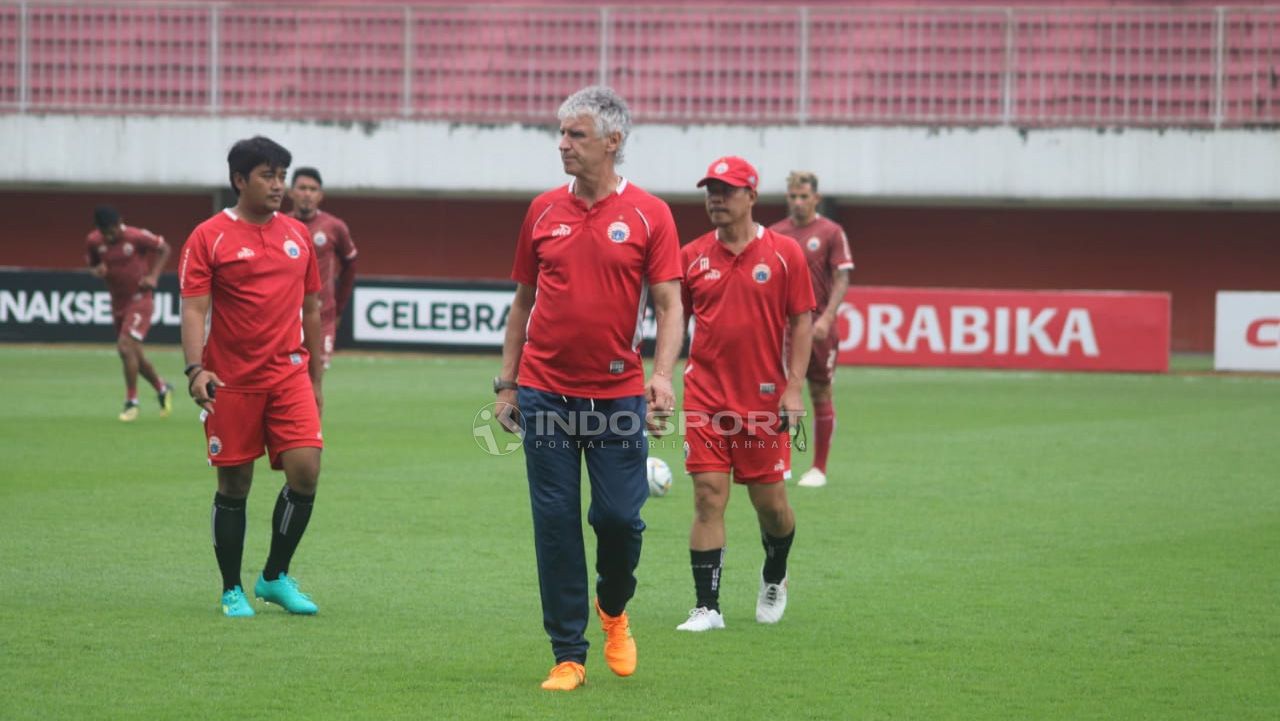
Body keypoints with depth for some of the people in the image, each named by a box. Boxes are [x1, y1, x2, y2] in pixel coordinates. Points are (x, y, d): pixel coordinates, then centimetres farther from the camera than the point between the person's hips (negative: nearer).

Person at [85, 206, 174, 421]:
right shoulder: (94, 241, -4)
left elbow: (164, 248, -1)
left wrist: (153, 276, -13)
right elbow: (91, 264, 13)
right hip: (118, 303, 6)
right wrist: (97, 270, -12)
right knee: (134, 355, 13)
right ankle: (162, 389, 36)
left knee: (125, 346, -20)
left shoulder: (137, 237, -17)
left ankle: (131, 402, -11)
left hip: (140, 299, -6)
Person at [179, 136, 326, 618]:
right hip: (232, 380, -3)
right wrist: (196, 370, -25)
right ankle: (232, 591, 17)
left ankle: (275, 577, 8)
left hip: (289, 375, 3)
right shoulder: (209, 238, -4)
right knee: (233, 485, 3)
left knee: (305, 469, -11)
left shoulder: (297, 236, 10)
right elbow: (193, 309, -10)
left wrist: (315, 376, 18)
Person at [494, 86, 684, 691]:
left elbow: (668, 303, -4)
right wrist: (506, 383, 10)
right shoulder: (543, 211, 7)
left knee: (619, 516, -2)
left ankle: (613, 608, 29)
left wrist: (662, 375, -19)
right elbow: (523, 301, 13)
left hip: (618, 392, -2)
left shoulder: (648, 214, -1)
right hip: (546, 390, 2)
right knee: (555, 523, 0)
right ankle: (568, 656, 8)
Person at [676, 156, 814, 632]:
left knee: (771, 501, 6)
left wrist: (793, 388, -8)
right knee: (708, 497, -5)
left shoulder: (784, 254, -1)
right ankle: (707, 607, -3)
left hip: (763, 398, -1)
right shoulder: (691, 257, 5)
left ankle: (774, 579, 35)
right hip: (704, 396, 1)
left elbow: (801, 322, 0)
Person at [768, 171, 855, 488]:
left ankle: (819, 469, 11)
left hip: (818, 327, -3)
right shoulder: (775, 233, 8)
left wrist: (826, 318, -18)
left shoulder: (831, 233, -2)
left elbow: (842, 279, -7)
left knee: (821, 394, 3)